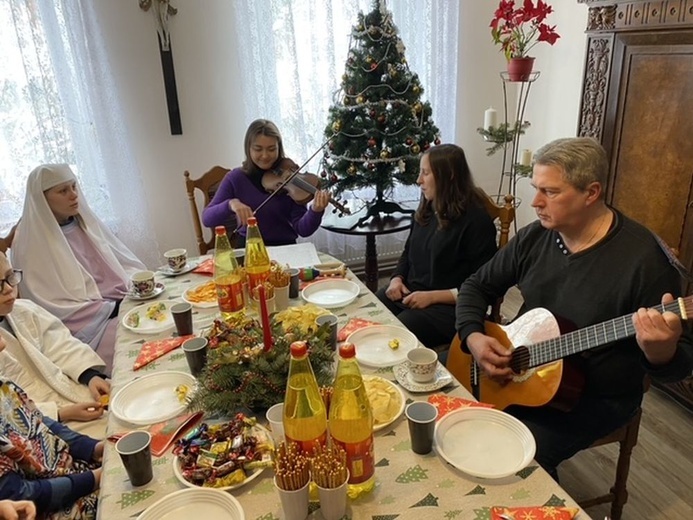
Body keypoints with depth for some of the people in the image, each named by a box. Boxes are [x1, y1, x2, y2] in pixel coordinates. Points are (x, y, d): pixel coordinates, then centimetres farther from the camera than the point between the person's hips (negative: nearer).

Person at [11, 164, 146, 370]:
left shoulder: (85, 221, 9)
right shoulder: (31, 243, -9)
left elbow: (123, 262, 13)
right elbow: (54, 307, -12)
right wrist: (114, 308, -17)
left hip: (123, 303, 7)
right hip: (88, 325, -6)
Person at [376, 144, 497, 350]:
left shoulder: (476, 221, -12)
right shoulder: (426, 210, 12)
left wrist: (432, 297, -19)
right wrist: (397, 279, 2)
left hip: (448, 307, -7)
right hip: (409, 294, 7)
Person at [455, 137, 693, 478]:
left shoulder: (643, 257, -21)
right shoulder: (534, 237, -4)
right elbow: (478, 286, 6)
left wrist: (660, 350, -40)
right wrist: (473, 337, -12)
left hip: (597, 397, -5)